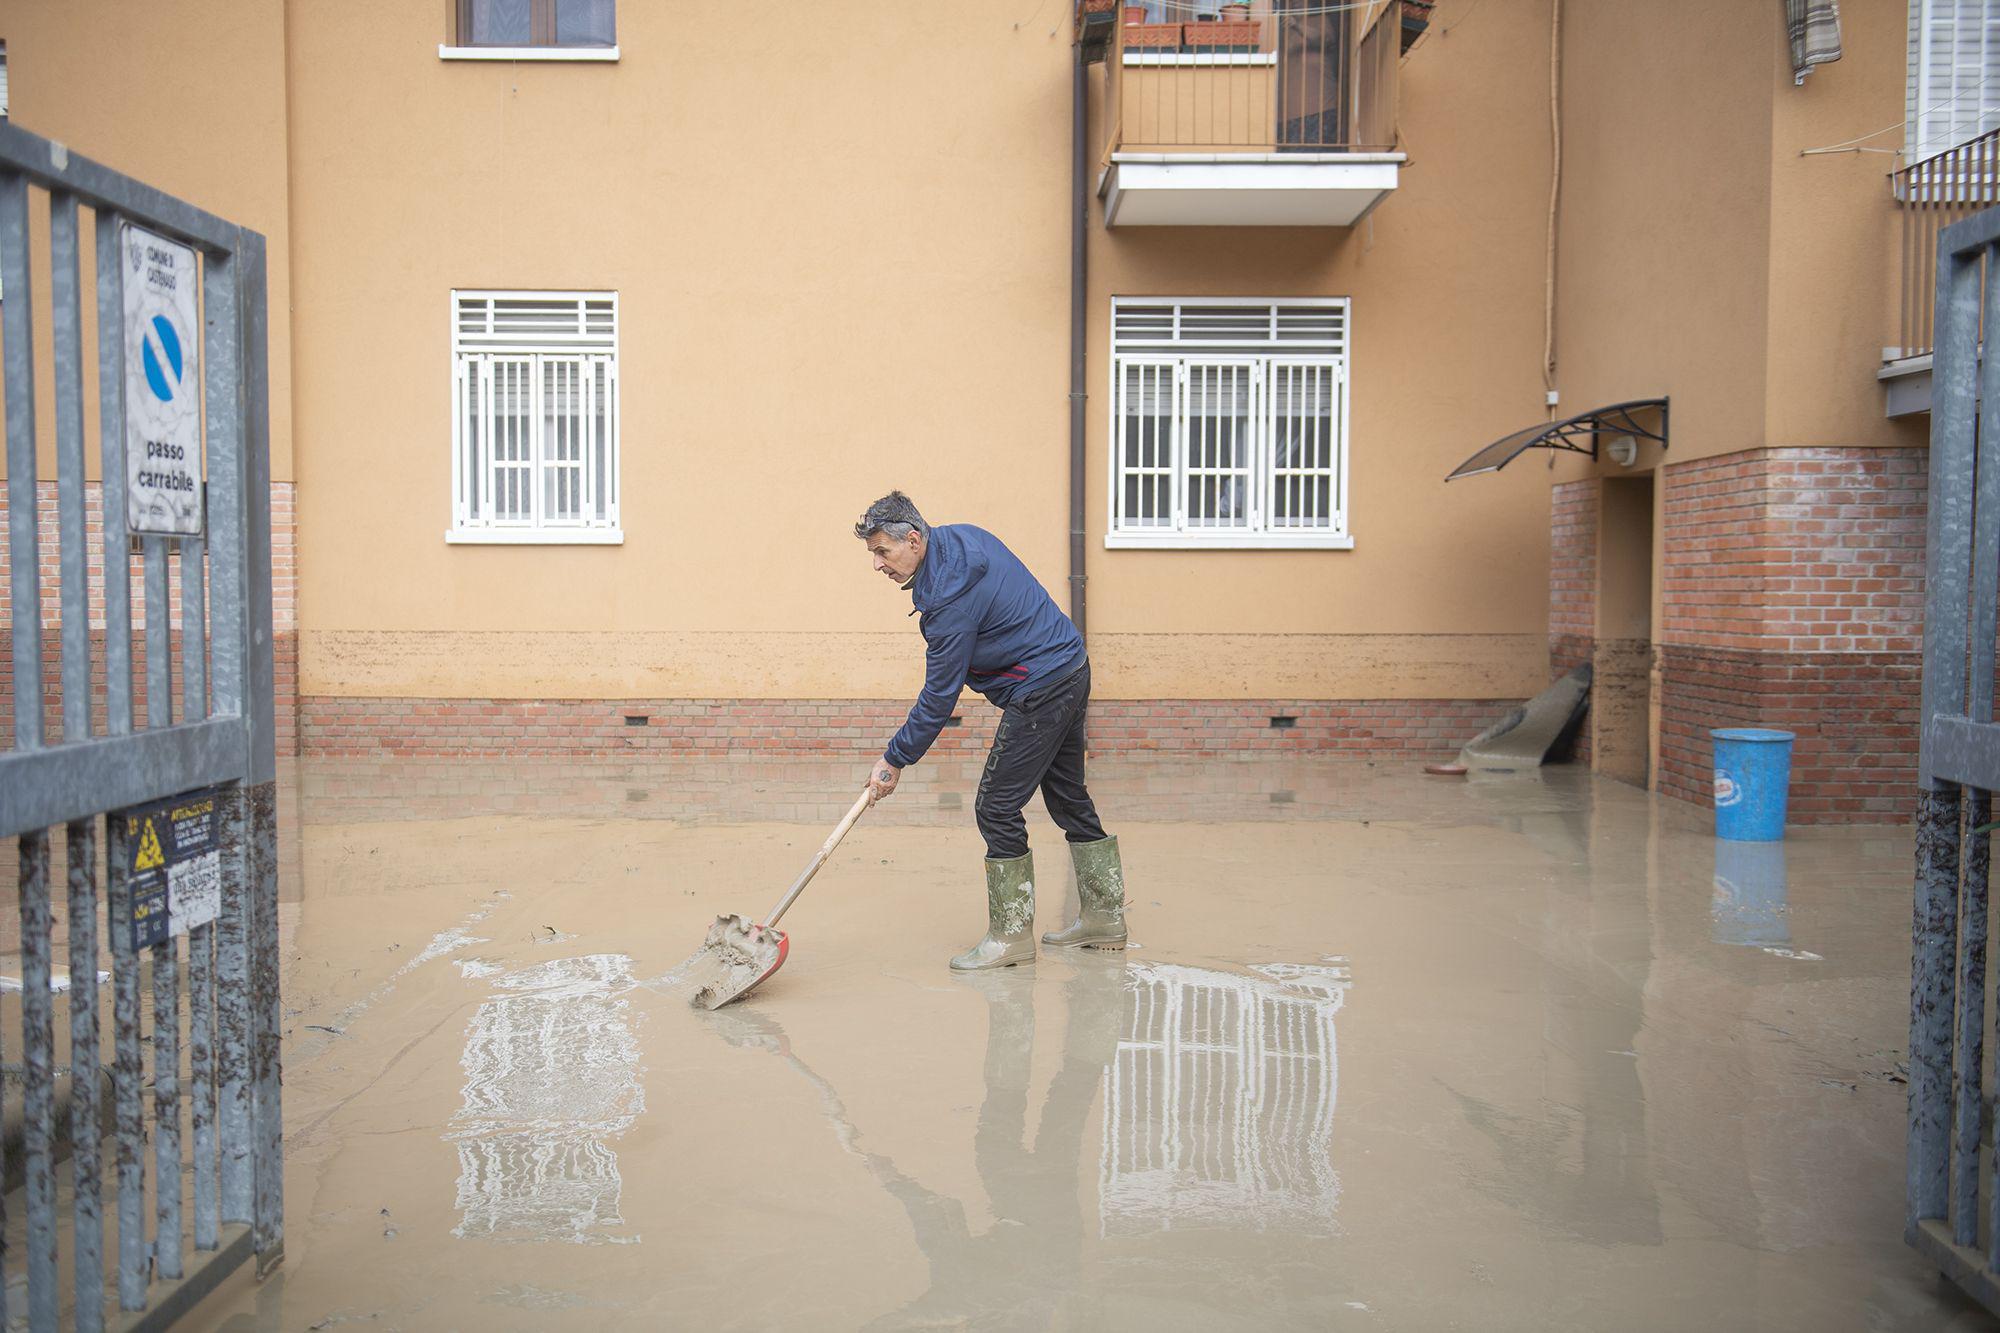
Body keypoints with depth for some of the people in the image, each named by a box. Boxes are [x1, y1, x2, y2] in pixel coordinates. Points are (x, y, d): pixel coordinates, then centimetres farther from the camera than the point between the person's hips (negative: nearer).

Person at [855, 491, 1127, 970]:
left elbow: (939, 697, -21)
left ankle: (1011, 934, 1)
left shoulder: (951, 597, -25)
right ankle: (1104, 917, 26)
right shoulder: (963, 536, 4)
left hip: (1039, 692, -11)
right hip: (1072, 670, 11)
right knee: (1069, 799, 17)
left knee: (996, 808, -6)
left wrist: (895, 758, -12)